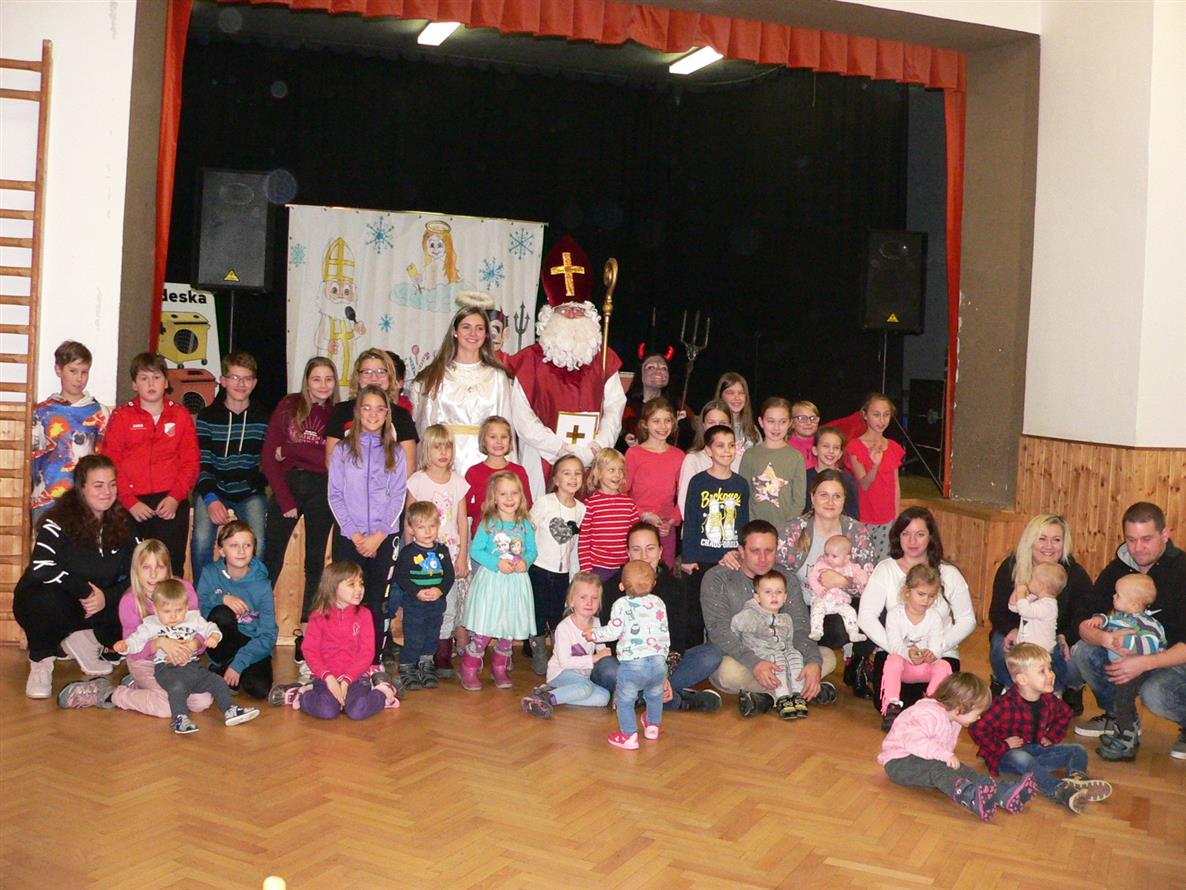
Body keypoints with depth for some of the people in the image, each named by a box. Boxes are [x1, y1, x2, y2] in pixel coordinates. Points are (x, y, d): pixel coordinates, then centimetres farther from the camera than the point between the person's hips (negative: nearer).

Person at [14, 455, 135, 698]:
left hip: (97, 604, 4)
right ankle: (41, 661, -7)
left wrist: (107, 597, -22)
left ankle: (80, 638, 6)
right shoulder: (60, 521, -16)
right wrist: (86, 590, -28)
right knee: (48, 602, -39)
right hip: (48, 600, -4)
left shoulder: (123, 524, -2)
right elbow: (42, 568, -30)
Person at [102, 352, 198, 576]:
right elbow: (111, 463, 0)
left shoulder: (181, 416, 10)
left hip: (172, 505, 0)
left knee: (171, 567, -1)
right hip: (132, 505, 0)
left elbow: (191, 462, 5)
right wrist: (130, 501, -10)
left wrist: (175, 497, -8)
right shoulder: (121, 416, 7)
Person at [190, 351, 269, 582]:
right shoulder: (207, 417, 1)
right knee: (202, 539, -26)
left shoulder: (263, 419, 5)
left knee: (257, 545, -23)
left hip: (250, 493, 1)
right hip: (213, 489, 0)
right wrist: (211, 499, -20)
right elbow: (202, 463, -5)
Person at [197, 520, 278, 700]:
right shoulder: (210, 574, -6)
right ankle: (223, 664, -7)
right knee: (221, 613, -30)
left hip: (253, 645, 0)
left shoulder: (262, 585, -10)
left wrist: (238, 663, -20)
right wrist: (221, 599, -28)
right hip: (222, 645, 0)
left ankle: (222, 669, 4)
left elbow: (268, 635, -11)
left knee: (259, 689, -27)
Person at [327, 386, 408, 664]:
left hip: (384, 538, 0)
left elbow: (398, 497, 2)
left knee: (375, 602, 3)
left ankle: (373, 661, 11)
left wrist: (378, 536, -8)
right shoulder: (343, 450, 5)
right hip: (349, 537, 0)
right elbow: (335, 496, 2)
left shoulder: (395, 453, 6)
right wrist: (355, 535, -7)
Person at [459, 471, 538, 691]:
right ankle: (470, 670, 9)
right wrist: (497, 563, -18)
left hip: (516, 582, 4)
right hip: (490, 581, -4)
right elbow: (475, 551, -7)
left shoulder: (525, 524, 5)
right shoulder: (488, 523, -5)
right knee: (483, 630, -5)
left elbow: (531, 551, 9)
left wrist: (525, 562, -12)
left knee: (510, 630, 11)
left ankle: (500, 669, 28)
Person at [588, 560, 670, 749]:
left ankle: (629, 736, 12)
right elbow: (664, 634, 17)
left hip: (632, 664, -5)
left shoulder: (621, 604, 1)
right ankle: (653, 726, 46)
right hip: (658, 662, 5)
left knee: (624, 700, 12)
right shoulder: (658, 603, 13)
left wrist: (594, 634, 11)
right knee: (655, 696, 29)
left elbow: (614, 631, -6)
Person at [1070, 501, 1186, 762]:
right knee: (1082, 651, -16)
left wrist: (1145, 663, -34)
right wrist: (1105, 638, -31)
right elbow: (1082, 620, -9)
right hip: (1132, 651, 6)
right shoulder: (1118, 569, -3)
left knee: (1154, 693, -34)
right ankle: (1116, 716, 7)